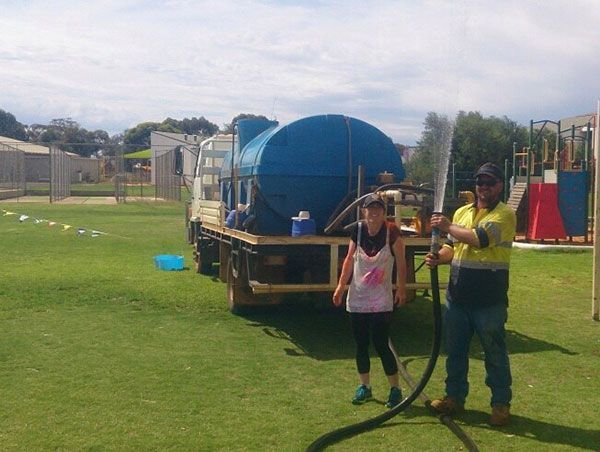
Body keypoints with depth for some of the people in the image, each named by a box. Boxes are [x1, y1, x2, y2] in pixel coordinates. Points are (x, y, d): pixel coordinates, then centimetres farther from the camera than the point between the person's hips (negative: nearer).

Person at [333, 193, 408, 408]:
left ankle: (395, 389, 11)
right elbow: (350, 259, 6)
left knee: (381, 344, -4)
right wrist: (341, 285, 2)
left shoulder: (391, 232, -11)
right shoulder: (358, 230, -1)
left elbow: (401, 262, -6)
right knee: (361, 344, 11)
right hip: (357, 299, 4)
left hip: (381, 300, -4)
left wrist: (401, 288, -8)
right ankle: (364, 386, 26)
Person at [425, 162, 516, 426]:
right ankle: (455, 397, 29)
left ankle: (501, 404, 19)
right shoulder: (462, 212, 12)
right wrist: (439, 258, -4)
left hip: (489, 300, -6)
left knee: (495, 353, 6)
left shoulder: (505, 214, -9)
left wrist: (448, 227, -15)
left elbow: (480, 237, -25)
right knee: (455, 350, 14)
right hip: (457, 296, 6)